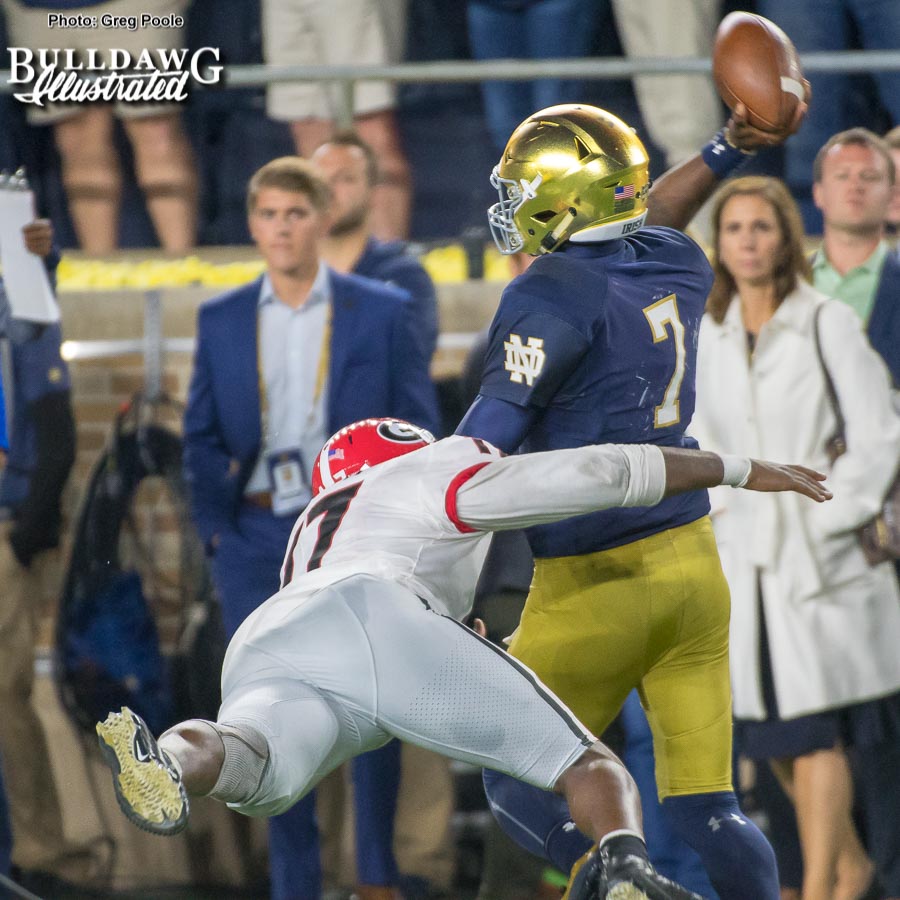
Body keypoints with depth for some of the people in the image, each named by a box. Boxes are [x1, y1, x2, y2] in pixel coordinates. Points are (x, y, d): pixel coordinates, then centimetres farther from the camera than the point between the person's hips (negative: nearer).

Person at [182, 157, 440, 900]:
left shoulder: (383, 312, 2)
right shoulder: (221, 322, 8)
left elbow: (419, 428, 2)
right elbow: (202, 435, 11)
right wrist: (215, 525, -1)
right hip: (256, 540, 2)